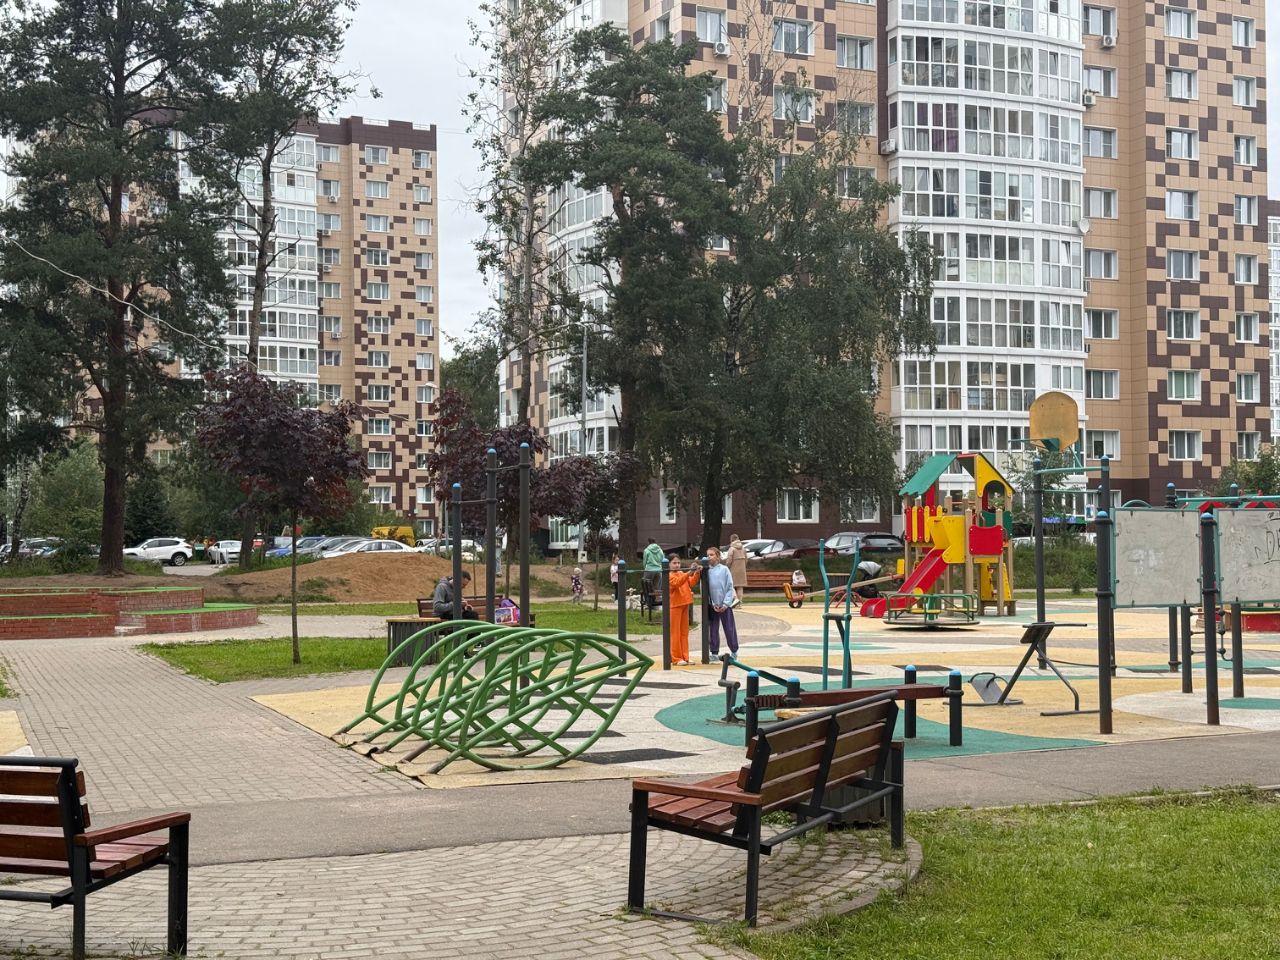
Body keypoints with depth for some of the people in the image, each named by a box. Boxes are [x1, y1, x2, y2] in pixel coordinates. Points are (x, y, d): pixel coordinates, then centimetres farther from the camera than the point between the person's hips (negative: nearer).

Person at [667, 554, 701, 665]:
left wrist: (697, 573, -14)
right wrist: (689, 573, -36)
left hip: (685, 604, 7)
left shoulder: (682, 573, 15)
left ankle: (684, 657, 14)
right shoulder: (669, 575, -7)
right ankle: (676, 658, 2)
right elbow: (677, 582, -26)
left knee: (684, 632, 9)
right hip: (675, 605, -7)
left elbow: (691, 583, 2)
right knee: (675, 633, -2)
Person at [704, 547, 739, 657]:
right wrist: (712, 604, -7)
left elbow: (730, 587, -4)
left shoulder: (724, 569, -3)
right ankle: (714, 653, 14)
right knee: (713, 630, 7)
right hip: (712, 605, 2)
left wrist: (726, 603, -11)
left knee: (730, 629, 3)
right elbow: (705, 589, 2)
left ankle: (734, 651, 15)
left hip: (725, 605, -2)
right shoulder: (706, 571, 2)